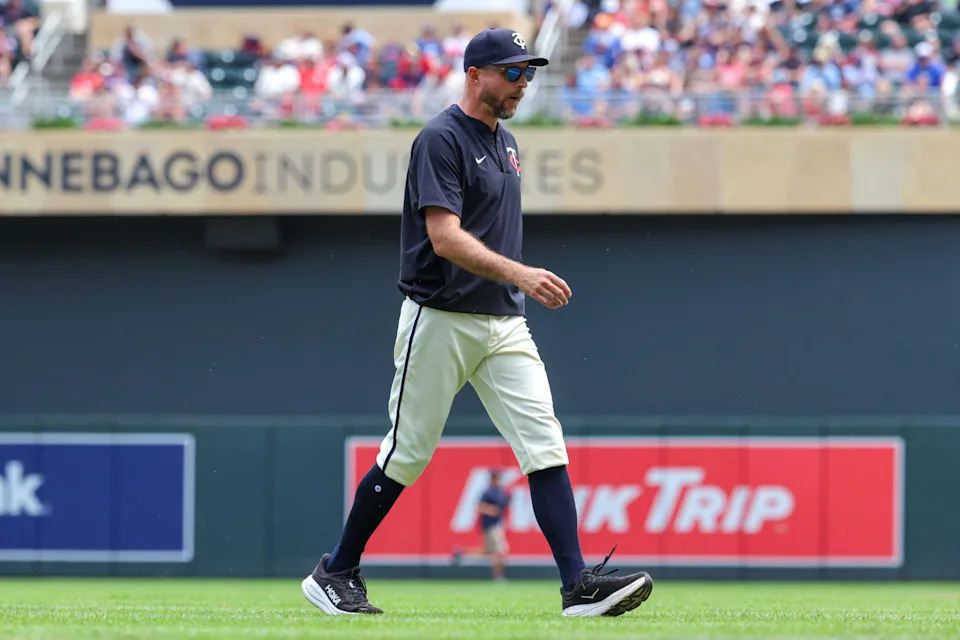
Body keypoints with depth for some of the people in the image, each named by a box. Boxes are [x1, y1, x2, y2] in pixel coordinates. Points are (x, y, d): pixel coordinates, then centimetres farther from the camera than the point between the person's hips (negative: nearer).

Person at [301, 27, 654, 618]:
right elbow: (445, 238, -23)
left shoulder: (506, 143, 15)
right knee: (408, 454, 1)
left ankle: (580, 584, -13)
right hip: (440, 322, -7)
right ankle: (335, 573, 17)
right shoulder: (441, 140, -12)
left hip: (504, 324, 7)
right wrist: (521, 275, -33)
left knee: (545, 446, -7)